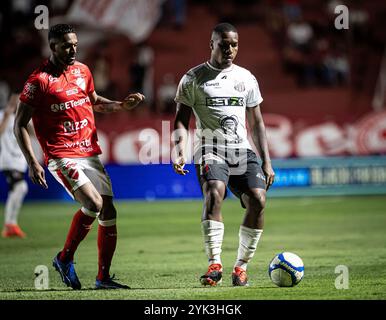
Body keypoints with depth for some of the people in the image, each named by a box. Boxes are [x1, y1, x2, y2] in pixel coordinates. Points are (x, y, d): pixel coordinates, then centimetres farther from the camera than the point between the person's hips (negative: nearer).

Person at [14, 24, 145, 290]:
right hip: (62, 157, -7)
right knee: (94, 203, -23)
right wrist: (32, 163, -14)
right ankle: (65, 258, -3)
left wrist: (121, 105, 11)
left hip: (91, 154, 7)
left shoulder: (82, 71, 10)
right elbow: (20, 125, -7)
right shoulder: (39, 80, -10)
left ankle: (103, 277, 12)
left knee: (109, 212, 1)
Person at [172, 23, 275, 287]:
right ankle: (215, 264, -29)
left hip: (242, 151, 3)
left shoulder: (246, 78, 14)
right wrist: (179, 152, -12)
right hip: (210, 150, -3)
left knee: (258, 200, -17)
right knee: (214, 193, -30)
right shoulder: (193, 78, 5)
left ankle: (242, 266, -4)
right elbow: (182, 120, 5)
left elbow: (257, 123, 17)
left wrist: (266, 162, 11)